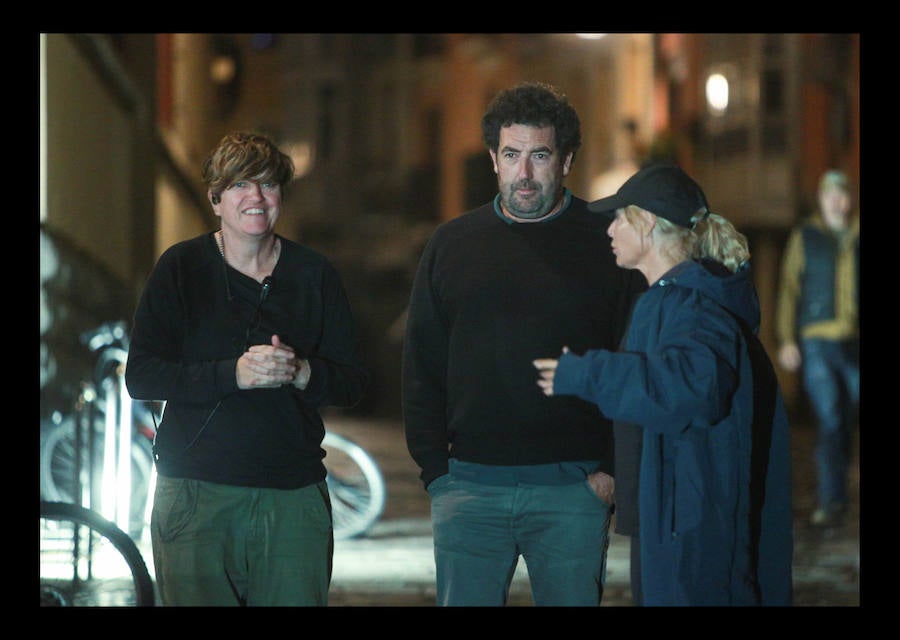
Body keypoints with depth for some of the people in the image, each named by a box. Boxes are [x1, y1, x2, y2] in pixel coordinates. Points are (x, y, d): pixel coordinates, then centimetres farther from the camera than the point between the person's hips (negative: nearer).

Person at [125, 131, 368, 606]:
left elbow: (353, 382, 9)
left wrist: (302, 372, -13)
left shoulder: (314, 274, 10)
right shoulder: (181, 267, 3)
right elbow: (141, 376, -4)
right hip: (195, 494, -2)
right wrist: (233, 374, -17)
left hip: (294, 496, 2)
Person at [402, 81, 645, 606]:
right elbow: (422, 368, 12)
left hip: (574, 488, -2)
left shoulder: (606, 243, 1)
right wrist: (434, 467, 3)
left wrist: (615, 470, -8)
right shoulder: (452, 244, 10)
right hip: (469, 487, 2)